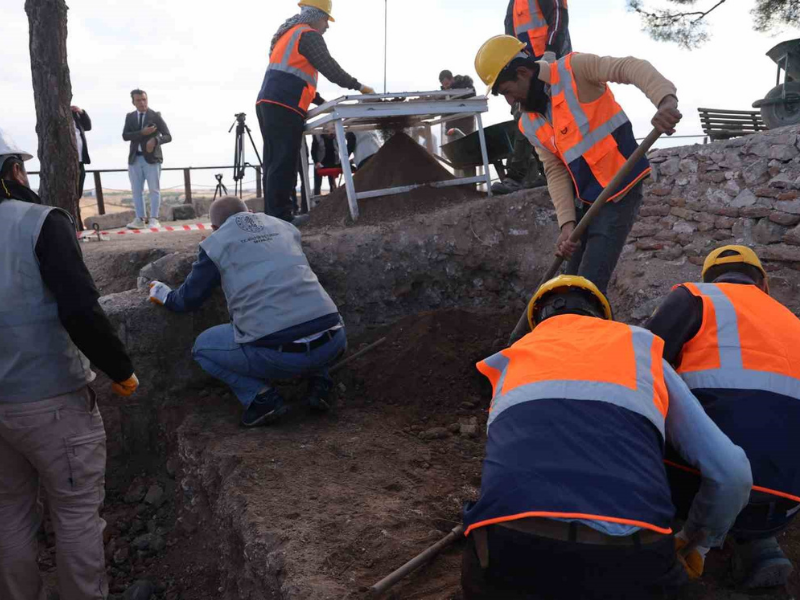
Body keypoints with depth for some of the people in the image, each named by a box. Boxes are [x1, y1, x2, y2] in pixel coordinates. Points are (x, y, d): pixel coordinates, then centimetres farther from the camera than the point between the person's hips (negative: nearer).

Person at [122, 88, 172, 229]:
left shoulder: (155, 116, 0)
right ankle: (140, 219, 9)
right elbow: (125, 136, -3)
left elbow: (168, 136, -4)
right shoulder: (130, 117, 9)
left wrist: (155, 140, -24)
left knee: (154, 189, -3)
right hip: (135, 158, 4)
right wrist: (142, 133, -17)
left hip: (152, 157, -4)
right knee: (136, 190, 4)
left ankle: (154, 219, 0)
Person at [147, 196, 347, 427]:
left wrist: (164, 294, 42)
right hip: (335, 339, 4)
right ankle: (318, 382, 18)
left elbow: (188, 300, 21)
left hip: (278, 352, -4)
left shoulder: (215, 242, 10)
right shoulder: (285, 227, 20)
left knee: (203, 346, 23)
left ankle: (261, 397, 5)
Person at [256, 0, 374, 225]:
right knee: (283, 164, -11)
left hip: (268, 104, 9)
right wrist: (358, 86, 4)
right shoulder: (308, 35, -2)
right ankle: (280, 217, -12)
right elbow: (330, 69, -7)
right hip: (284, 108, -9)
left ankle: (273, 215, 8)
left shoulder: (288, 34, 28)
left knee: (274, 163, 8)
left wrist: (322, 102, 24)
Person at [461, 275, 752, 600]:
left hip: (512, 546, 1)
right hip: (626, 554, 0)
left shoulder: (511, 359, 27)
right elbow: (732, 472, 22)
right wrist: (696, 541, 39)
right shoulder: (641, 347, 23)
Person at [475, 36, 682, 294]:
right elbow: (555, 172, 2)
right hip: (584, 201, 7)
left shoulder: (575, 69, -11)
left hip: (619, 194, -7)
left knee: (589, 285, -14)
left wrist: (666, 100, -44)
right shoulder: (530, 124, 6)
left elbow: (631, 67, -24)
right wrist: (567, 223, -12)